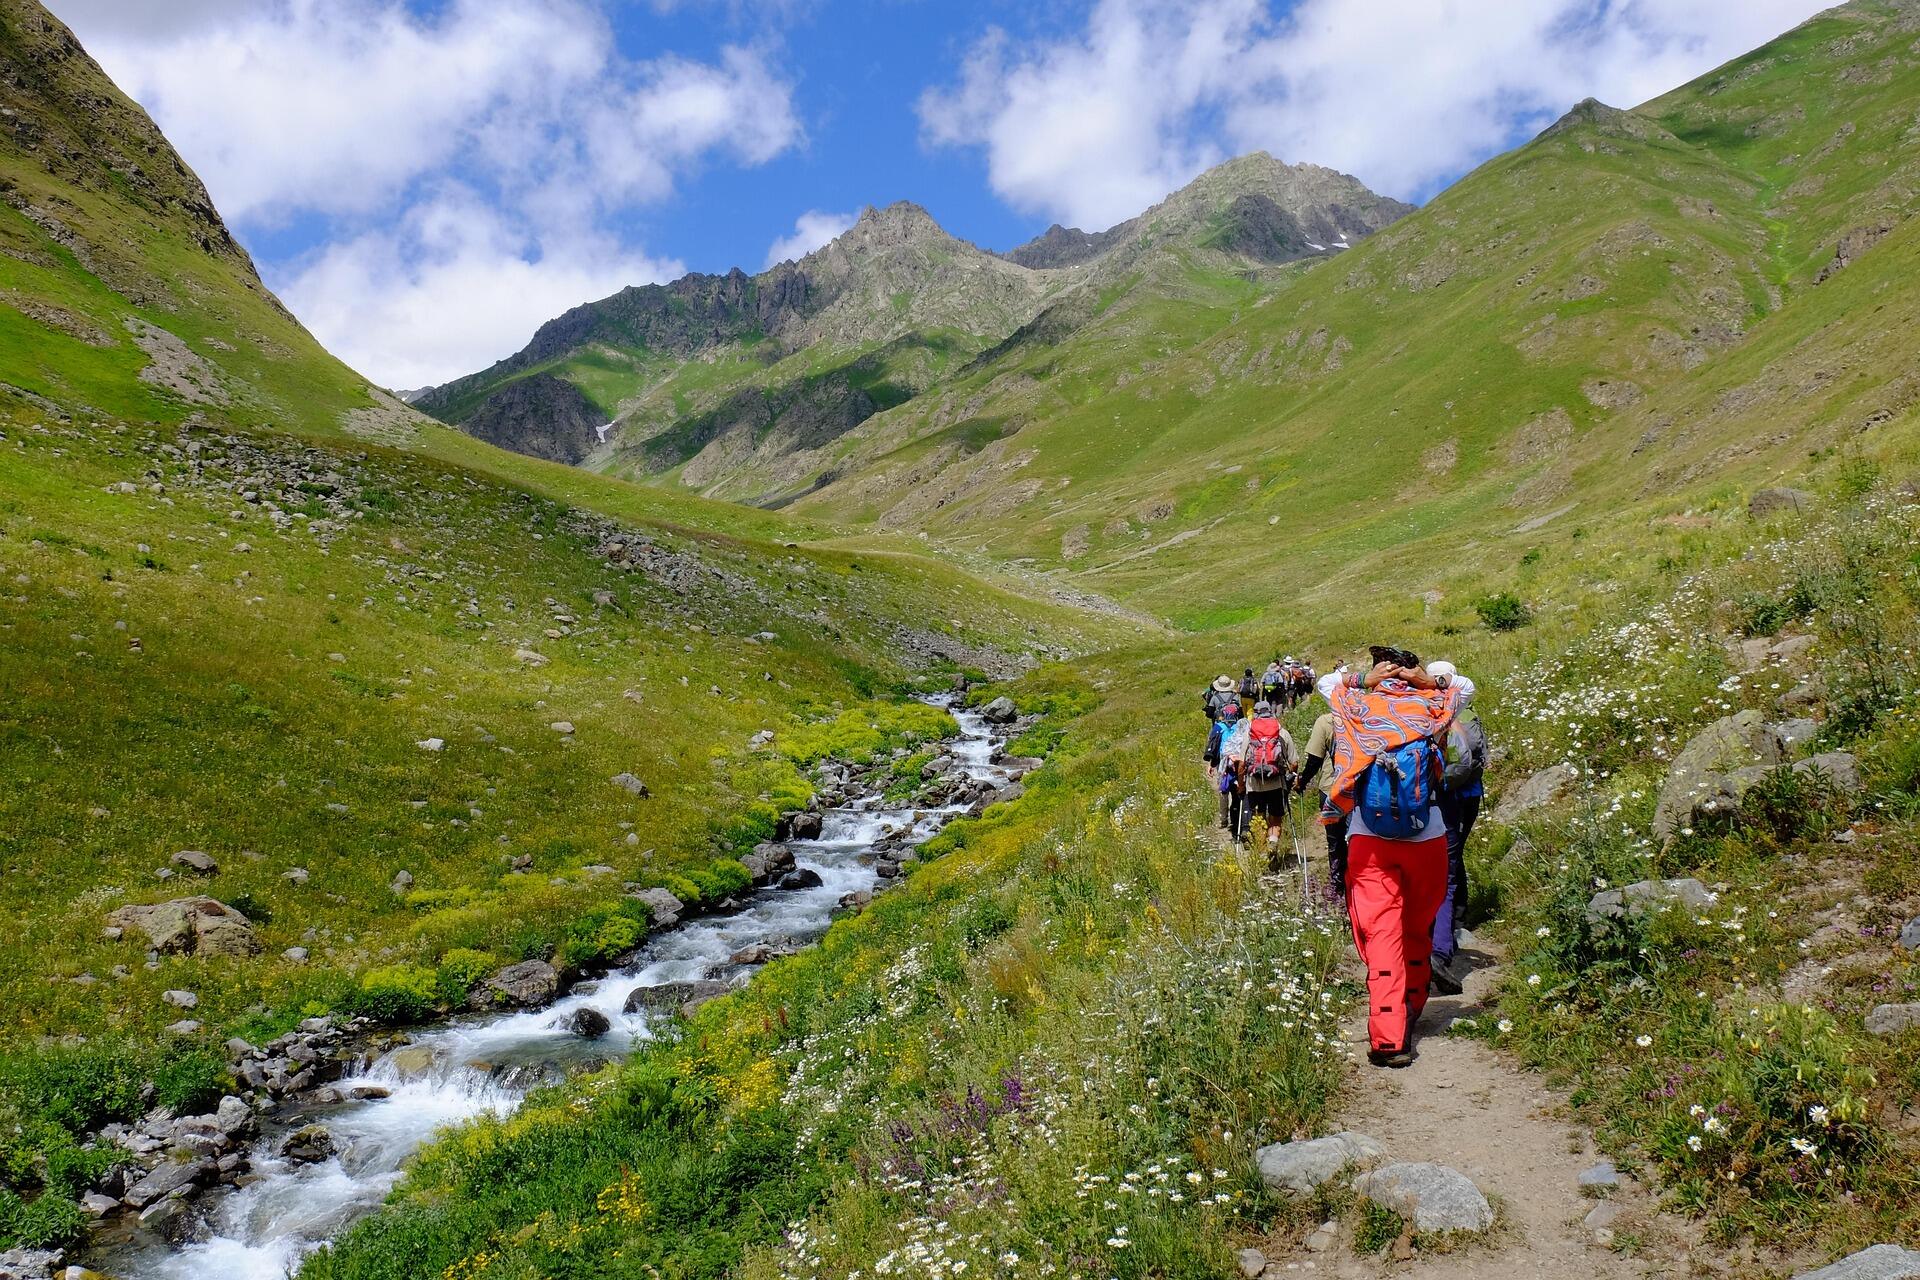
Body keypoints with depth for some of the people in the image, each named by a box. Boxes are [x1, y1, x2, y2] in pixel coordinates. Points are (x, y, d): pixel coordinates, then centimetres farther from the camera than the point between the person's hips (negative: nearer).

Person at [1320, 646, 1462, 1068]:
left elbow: (1327, 683, 23)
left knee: (1380, 932, -5)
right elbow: (1461, 689, 24)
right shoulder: (1430, 707, 2)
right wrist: (1426, 680, 8)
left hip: (1368, 839, -1)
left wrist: (1364, 680, 10)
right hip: (1426, 838, 1)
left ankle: (1389, 1038, -13)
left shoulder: (1358, 707, 1)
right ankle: (1411, 1011, 33)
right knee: (1418, 929, 18)